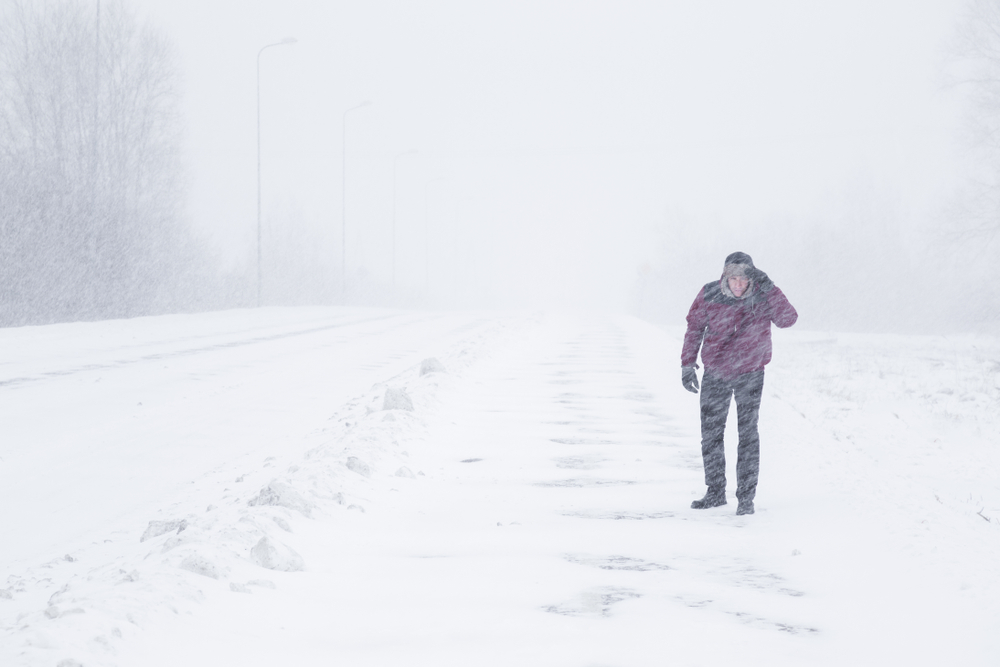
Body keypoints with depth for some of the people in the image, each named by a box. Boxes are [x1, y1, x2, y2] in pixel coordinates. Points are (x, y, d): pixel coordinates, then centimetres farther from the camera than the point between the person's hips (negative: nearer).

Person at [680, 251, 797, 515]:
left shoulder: (763, 296, -14)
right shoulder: (709, 295, -10)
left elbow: (787, 319, -28)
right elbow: (695, 328, 3)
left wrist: (768, 287, -35)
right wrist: (687, 363, -1)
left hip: (749, 374, -3)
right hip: (715, 374, 3)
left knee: (747, 432, -9)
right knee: (710, 432, 8)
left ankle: (746, 496, -5)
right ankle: (715, 492, 21)